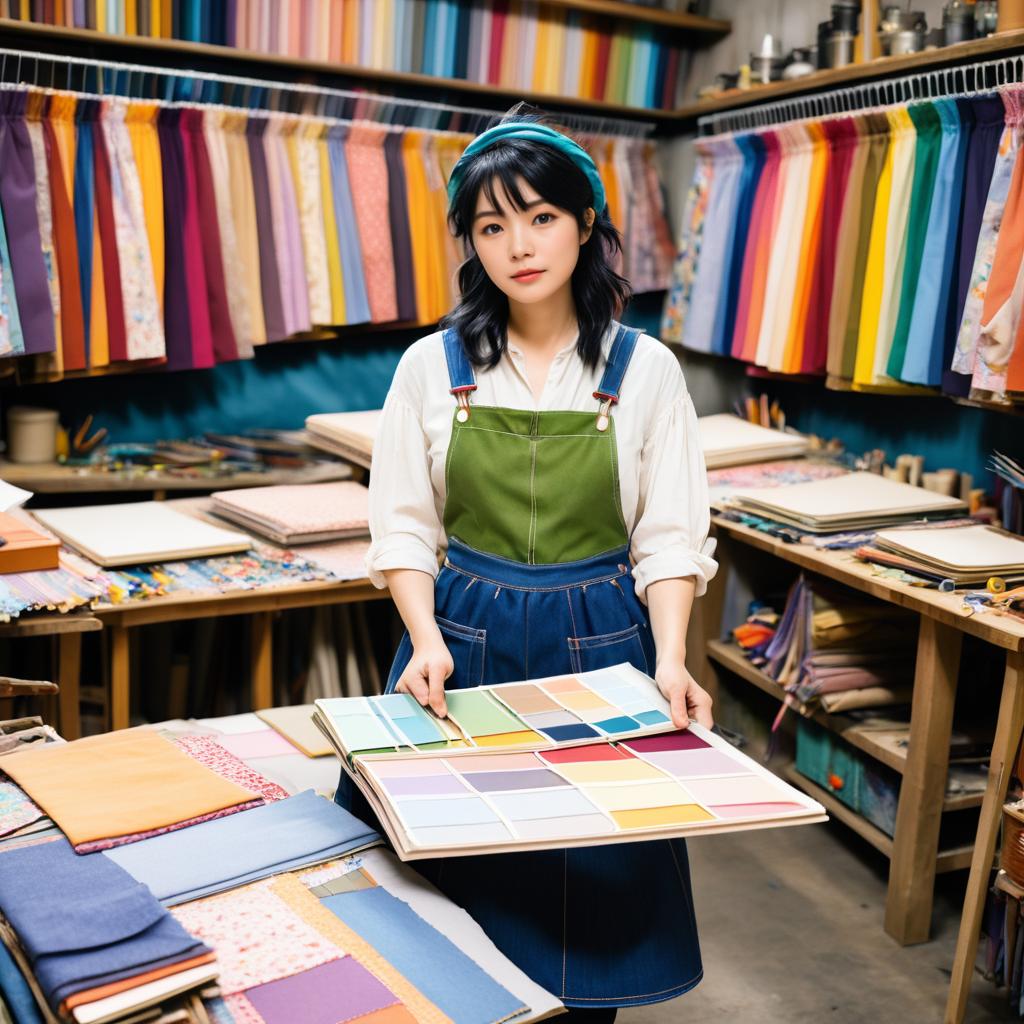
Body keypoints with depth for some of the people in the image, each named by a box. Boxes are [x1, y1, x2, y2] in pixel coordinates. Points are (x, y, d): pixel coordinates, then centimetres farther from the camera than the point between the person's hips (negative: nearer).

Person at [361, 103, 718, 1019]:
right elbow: (404, 526, 0)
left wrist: (670, 659, -16)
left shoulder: (645, 369, -2)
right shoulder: (433, 366, -1)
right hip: (465, 637, 1)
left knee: (591, 890, 10)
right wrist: (427, 641, -15)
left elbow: (670, 536, -2)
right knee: (464, 887, 9)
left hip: (597, 642, 0)